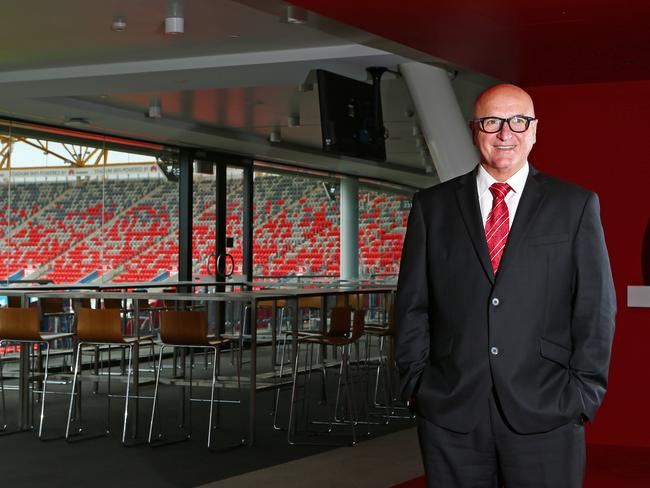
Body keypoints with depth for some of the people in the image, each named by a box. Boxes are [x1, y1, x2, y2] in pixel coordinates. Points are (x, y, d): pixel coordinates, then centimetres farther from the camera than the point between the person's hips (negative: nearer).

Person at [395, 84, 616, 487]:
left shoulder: (576, 206, 5)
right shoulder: (432, 206, 9)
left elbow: (595, 307, 3)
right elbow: (412, 304, 8)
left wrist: (584, 393, -2)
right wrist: (417, 385, 2)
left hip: (546, 413, -1)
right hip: (450, 413, 1)